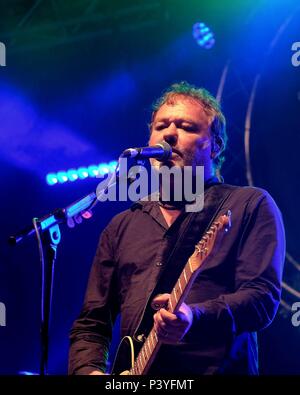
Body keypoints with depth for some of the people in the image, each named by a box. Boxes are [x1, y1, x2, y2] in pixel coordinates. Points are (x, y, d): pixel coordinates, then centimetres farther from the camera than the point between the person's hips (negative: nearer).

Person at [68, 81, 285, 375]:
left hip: (217, 367, -5)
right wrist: (88, 370, 0)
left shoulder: (250, 205, 7)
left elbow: (263, 296, -6)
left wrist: (195, 317, -22)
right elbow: (90, 324, 19)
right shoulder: (121, 226, 19)